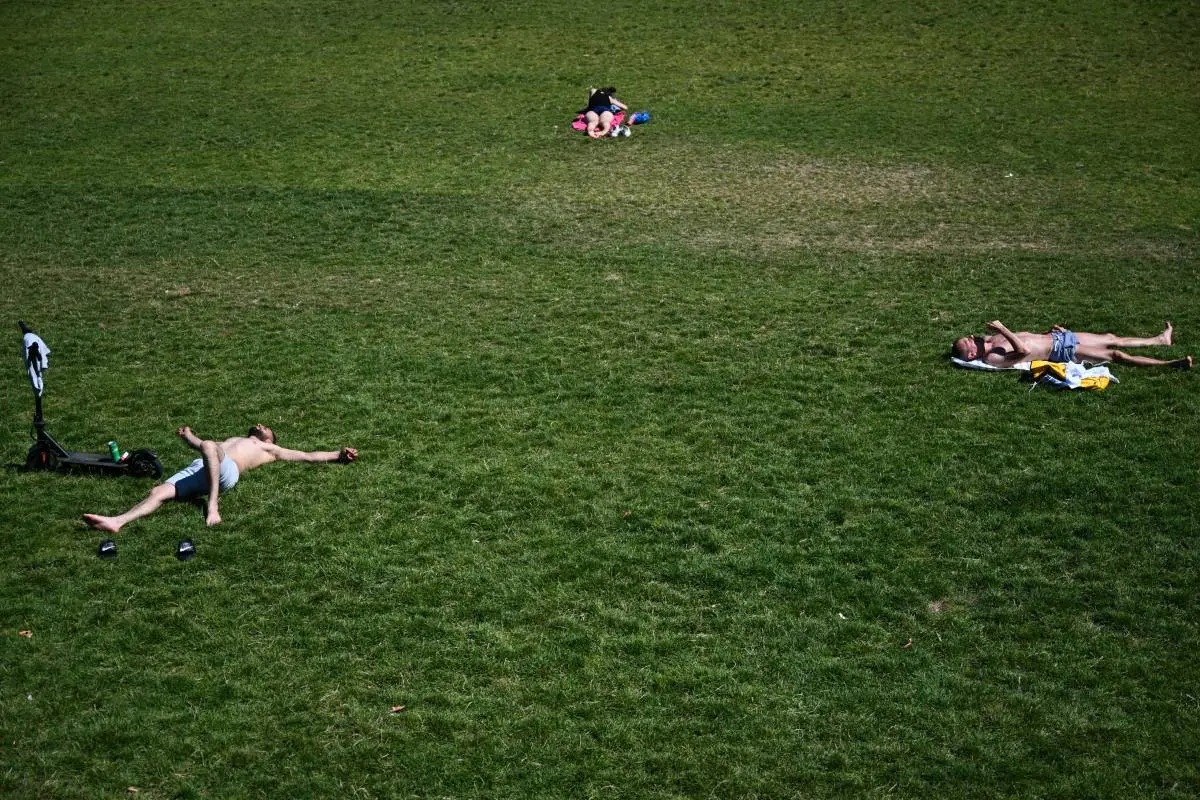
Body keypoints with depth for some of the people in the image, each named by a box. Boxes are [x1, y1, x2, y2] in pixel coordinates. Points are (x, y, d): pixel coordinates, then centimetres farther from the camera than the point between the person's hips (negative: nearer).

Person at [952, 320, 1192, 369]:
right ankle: (1170, 365, 3)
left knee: (1112, 339, 20)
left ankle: (1160, 340, 38)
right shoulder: (992, 359, -25)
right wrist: (1003, 329, -34)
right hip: (1060, 351, -9)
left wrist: (1032, 330, 9)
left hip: (1054, 337, 9)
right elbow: (1024, 350, -38)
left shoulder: (989, 340, 3)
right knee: (1114, 354, -6)